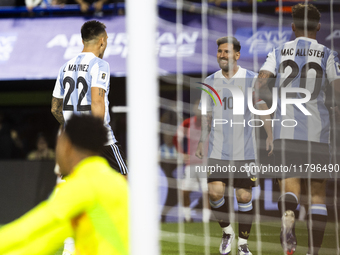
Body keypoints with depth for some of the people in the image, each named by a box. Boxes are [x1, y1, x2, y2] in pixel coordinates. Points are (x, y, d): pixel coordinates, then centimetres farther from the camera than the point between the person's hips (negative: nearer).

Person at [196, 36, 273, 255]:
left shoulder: (252, 79, -1)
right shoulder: (211, 81, 7)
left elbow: (263, 109, -1)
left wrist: (270, 136, -12)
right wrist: (202, 142, 8)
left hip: (245, 151, -2)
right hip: (218, 151, 2)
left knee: (244, 196, 0)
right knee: (215, 192, -10)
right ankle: (227, 231, 15)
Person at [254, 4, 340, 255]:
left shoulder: (279, 52, 8)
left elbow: (260, 87, -2)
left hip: (285, 132, 1)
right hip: (317, 131, -1)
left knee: (290, 187, 0)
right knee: (317, 193, 11)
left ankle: (288, 219, -35)